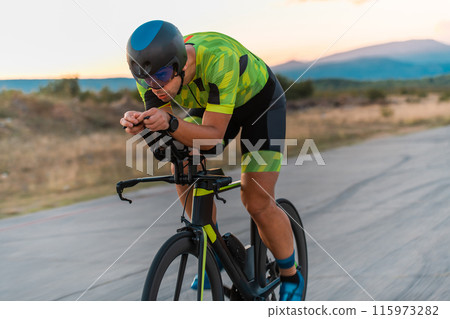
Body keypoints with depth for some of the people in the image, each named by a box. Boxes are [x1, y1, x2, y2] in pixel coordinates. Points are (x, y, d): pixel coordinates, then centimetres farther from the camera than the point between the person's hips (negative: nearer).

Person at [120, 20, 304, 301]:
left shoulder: (219, 58, -43)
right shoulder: (153, 70, -25)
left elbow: (212, 135, -41)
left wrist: (171, 124, -58)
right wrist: (141, 124, -44)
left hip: (260, 100, -5)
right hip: (208, 104, 6)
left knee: (258, 203, -12)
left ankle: (292, 277, 12)